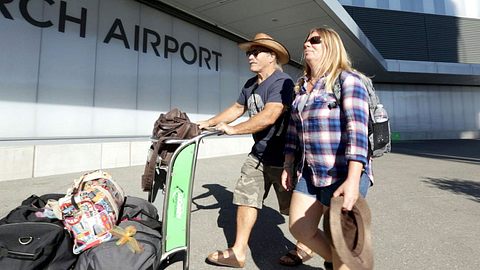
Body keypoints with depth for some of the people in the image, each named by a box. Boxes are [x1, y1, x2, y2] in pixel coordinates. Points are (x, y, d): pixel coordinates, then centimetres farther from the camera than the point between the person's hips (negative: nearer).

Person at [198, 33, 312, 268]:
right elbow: (237, 108, 18)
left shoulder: (282, 82, -18)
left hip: (281, 157, -8)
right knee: (245, 198, 8)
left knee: (293, 207, 9)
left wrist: (233, 129, -21)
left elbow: (269, 116, -28)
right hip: (258, 154, 8)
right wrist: (209, 123, 14)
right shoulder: (251, 84, 9)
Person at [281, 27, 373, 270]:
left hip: (342, 175, -7)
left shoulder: (347, 79, -7)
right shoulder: (301, 86, 14)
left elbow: (356, 131, -18)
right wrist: (288, 166, 15)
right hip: (309, 173, 7)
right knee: (299, 229, 13)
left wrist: (353, 180, -26)